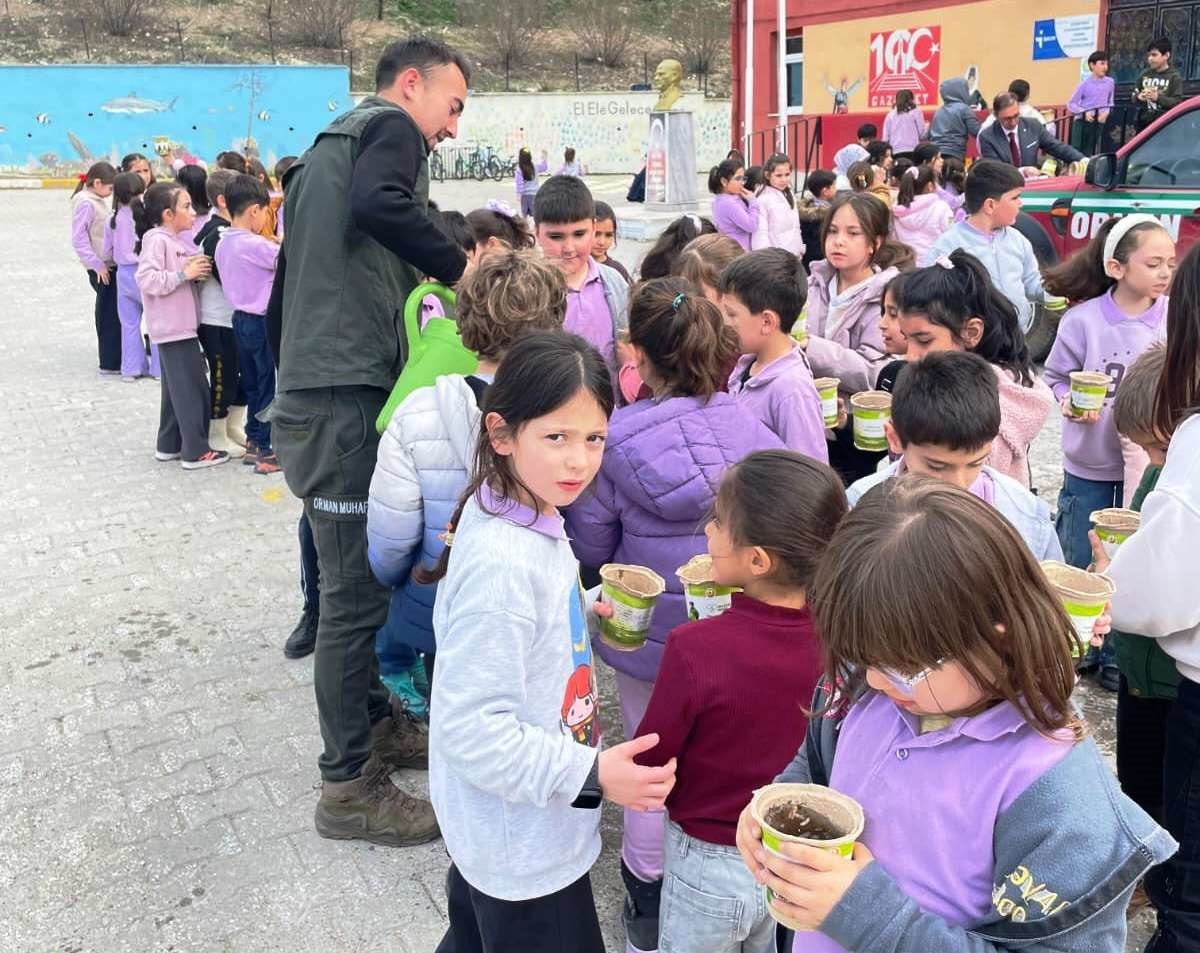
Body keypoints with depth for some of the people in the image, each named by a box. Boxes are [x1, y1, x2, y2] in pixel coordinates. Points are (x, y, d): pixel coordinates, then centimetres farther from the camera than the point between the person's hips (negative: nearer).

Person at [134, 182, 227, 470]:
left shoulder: (174, 240, 15)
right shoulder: (156, 239, -13)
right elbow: (146, 279, -23)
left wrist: (196, 270, 6)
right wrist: (184, 274, -22)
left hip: (181, 326, 10)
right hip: (173, 328, -10)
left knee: (177, 389, 16)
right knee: (193, 390, -6)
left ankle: (169, 445, 26)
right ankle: (196, 451, -1)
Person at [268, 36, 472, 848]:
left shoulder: (328, 146, 26)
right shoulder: (390, 127, -2)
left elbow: (285, 292, 26)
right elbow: (378, 205, -27)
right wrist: (461, 268, -16)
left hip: (310, 396, 10)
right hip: (350, 401, -10)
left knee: (361, 579, 19)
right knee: (359, 591, -3)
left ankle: (375, 722, 34)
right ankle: (350, 787, 7)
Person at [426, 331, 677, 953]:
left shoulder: (528, 516, -4)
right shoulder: (502, 563, -33)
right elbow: (470, 726, -30)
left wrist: (589, 616, 5)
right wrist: (591, 775, -28)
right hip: (525, 850, -9)